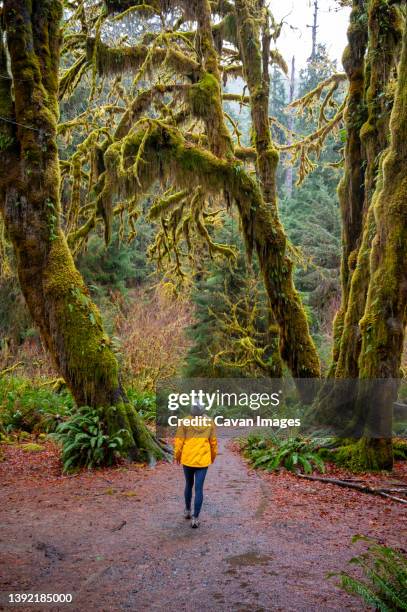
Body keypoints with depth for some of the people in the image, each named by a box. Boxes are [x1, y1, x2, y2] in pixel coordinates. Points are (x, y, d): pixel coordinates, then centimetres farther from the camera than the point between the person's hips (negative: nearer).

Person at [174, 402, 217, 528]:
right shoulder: (209, 422, -5)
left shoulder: (185, 422, -10)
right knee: (199, 488, 5)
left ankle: (187, 510, 35)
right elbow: (213, 442, 2)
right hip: (203, 460, 0)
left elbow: (179, 441, -7)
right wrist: (213, 456, 19)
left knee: (189, 485, 22)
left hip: (187, 460, 1)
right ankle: (195, 518, 3)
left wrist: (177, 456, 9)